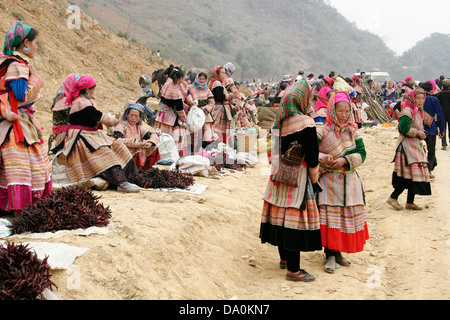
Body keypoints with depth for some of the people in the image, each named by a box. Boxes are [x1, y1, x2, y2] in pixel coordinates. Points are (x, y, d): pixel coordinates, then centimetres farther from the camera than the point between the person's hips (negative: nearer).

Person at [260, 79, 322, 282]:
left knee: (281, 215, 16)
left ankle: (284, 258, 32)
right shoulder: (305, 123, -16)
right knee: (296, 219, -2)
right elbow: (311, 155, -14)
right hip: (298, 176, -7)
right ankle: (293, 270, 2)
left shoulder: (280, 120, 5)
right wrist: (314, 180, -2)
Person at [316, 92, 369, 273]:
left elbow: (361, 153, 0)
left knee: (349, 216, 8)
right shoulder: (323, 131, -5)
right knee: (329, 217, -5)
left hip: (350, 181, 4)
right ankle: (330, 255, 3)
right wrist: (323, 159, -24)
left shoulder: (353, 131, 6)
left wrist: (345, 160, -16)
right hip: (329, 181, -4)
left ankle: (338, 252, 21)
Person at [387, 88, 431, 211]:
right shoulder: (407, 111, -14)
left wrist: (423, 134, 1)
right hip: (406, 146, -9)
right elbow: (404, 127, -25)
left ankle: (410, 202, 15)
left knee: (415, 173, 8)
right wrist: (417, 133, -14)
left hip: (416, 145, 9)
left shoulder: (419, 112, 16)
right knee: (409, 174, -11)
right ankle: (393, 198, 1)